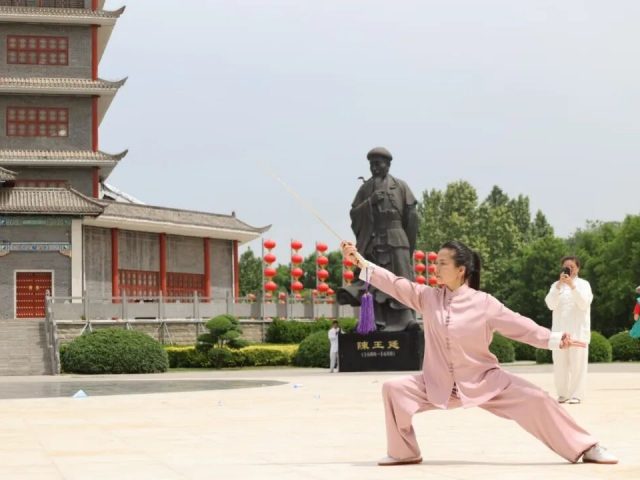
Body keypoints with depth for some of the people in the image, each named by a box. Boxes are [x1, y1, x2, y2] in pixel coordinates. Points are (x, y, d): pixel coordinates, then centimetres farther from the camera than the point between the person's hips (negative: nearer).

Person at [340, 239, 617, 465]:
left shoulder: (483, 303, -11)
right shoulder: (427, 297, -4)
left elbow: (519, 326, -11)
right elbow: (395, 284, -6)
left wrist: (555, 340, -22)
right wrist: (359, 260, -13)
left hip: (484, 381, -2)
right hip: (438, 384, 2)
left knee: (534, 400, -16)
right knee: (394, 389, -17)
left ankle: (586, 449, -2)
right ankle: (404, 452, 0)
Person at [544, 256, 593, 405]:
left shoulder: (583, 284, 3)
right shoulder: (556, 285, 9)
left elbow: (584, 303, -12)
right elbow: (551, 304, -5)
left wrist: (572, 285, -18)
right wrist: (559, 285, -15)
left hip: (578, 330, -2)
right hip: (560, 329, 2)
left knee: (577, 363, -6)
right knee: (560, 363, 3)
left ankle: (576, 394, -3)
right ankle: (563, 394, 14)